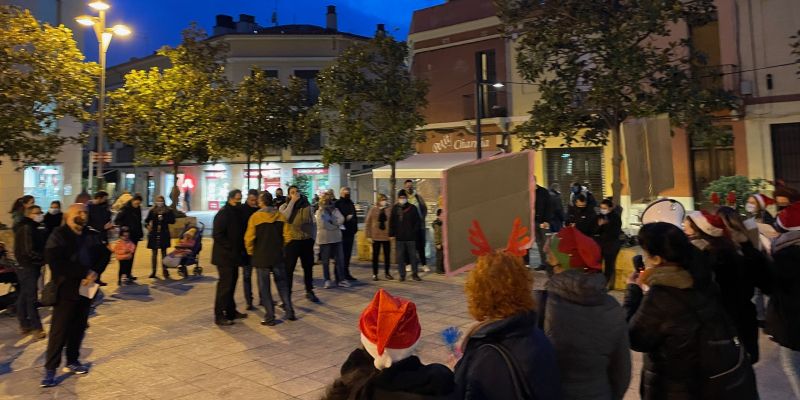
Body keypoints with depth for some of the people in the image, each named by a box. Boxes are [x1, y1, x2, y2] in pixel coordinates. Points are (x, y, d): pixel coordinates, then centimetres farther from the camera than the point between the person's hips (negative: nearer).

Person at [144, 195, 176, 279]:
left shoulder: (168, 211, -1)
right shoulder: (152, 211, 3)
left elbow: (172, 221, -5)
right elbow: (147, 220, 12)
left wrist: (163, 219, -16)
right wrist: (148, 226, -6)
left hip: (164, 234, -1)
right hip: (154, 234, 1)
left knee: (164, 252, 6)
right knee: (154, 253, 7)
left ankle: (165, 271, 12)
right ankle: (153, 272, 13)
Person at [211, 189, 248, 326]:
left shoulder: (237, 212, 13)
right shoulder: (223, 213, -14)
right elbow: (218, 235, -20)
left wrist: (240, 248, 9)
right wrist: (230, 247, -20)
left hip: (234, 255, 9)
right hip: (225, 255, -9)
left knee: (231, 282, 15)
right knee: (225, 284, -6)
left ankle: (231, 311, 26)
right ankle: (219, 316, 2)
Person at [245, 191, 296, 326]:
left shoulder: (255, 217, -11)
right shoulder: (280, 216, -1)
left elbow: (249, 238, -12)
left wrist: (251, 252, 4)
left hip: (261, 257, -3)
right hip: (278, 256, 3)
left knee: (264, 288, 5)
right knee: (282, 284, 14)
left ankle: (270, 317, 8)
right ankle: (289, 312, 15)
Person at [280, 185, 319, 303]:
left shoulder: (306, 205, 6)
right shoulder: (285, 206, -1)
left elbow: (312, 222, 14)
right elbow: (285, 216, -24)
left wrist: (313, 236, 11)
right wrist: (293, 201, -19)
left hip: (306, 240, 3)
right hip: (291, 240, -3)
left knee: (308, 267, 14)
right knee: (289, 269, -2)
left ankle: (309, 291, 29)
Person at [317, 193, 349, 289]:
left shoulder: (335, 210, 11)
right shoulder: (319, 212, 0)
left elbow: (341, 220, -5)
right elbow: (323, 225, -14)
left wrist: (330, 221, -13)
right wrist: (335, 223, -7)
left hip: (336, 238, 3)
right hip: (324, 239, -3)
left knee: (340, 259, 2)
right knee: (326, 261, 4)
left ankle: (341, 279, 9)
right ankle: (327, 280, 13)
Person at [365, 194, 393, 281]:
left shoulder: (390, 209, 0)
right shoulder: (373, 209, -2)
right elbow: (367, 223, 0)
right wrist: (368, 235, -4)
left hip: (387, 236, 1)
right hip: (376, 236, -1)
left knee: (387, 255, 8)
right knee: (375, 255, 7)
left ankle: (387, 273, 21)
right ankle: (374, 274, 16)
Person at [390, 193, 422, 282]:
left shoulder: (412, 208, 0)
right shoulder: (395, 208, 5)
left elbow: (418, 221, 3)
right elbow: (392, 222, 8)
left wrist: (414, 232, -5)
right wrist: (391, 234, 1)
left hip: (411, 237, -1)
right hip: (399, 237, 1)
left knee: (413, 256, 4)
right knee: (400, 257, 5)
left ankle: (415, 274, 14)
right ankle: (402, 275, 14)